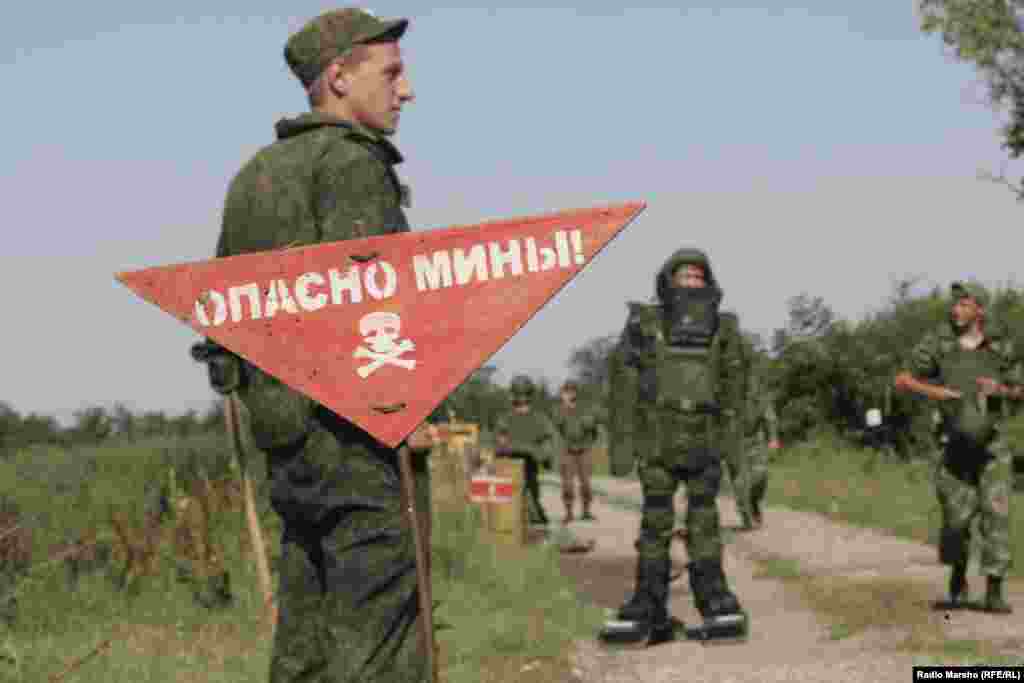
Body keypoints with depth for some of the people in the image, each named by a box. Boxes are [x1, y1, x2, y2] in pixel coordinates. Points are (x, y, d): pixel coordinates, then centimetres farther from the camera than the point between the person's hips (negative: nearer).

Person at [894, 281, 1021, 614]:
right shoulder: (938, 343, -8)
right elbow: (901, 381, -3)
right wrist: (933, 391, -21)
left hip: (992, 445, 0)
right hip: (956, 445, 0)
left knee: (995, 513, -10)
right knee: (957, 517, 4)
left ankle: (994, 593, -6)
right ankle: (957, 583, 29)